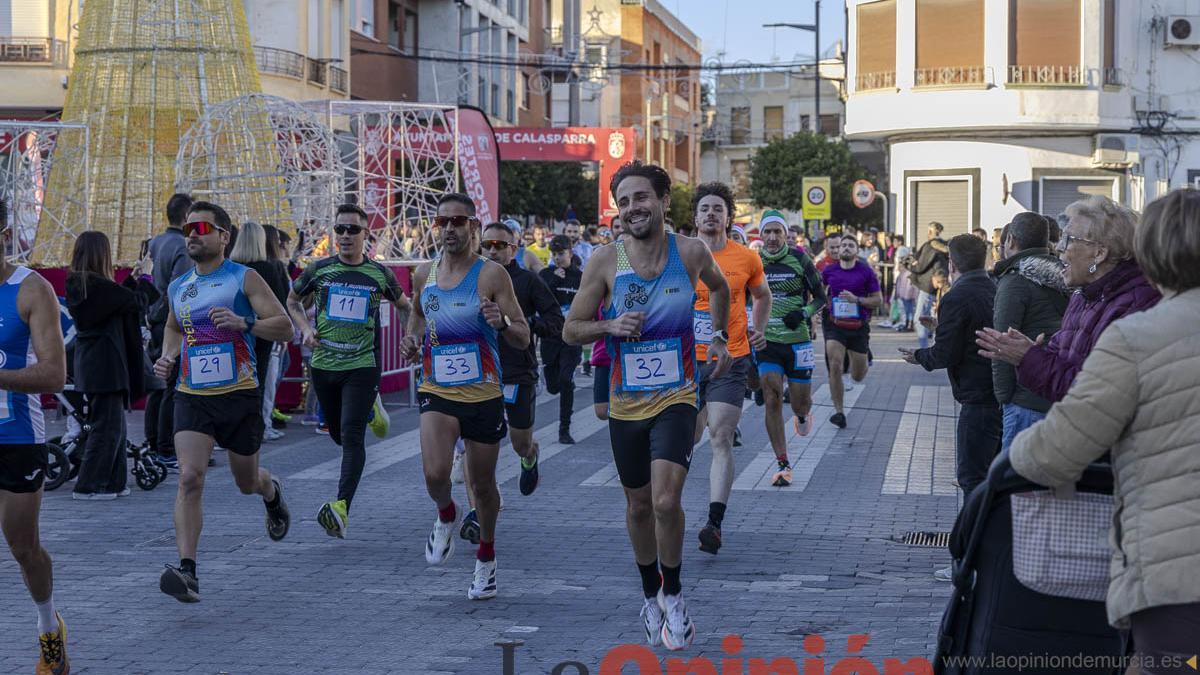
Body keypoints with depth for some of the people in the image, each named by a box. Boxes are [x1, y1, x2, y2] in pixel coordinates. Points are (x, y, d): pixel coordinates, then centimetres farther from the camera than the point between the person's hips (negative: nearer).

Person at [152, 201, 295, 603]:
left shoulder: (244, 279, -5)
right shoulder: (177, 288, 10)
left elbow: (284, 328, -10)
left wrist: (244, 323, -27)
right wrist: (167, 359, 10)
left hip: (239, 395, -2)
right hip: (191, 397, 2)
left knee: (247, 482, 15)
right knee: (189, 478, -18)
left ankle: (272, 494, 54)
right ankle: (187, 573, -24)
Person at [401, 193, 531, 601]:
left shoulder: (491, 275, -8)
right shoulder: (424, 274, 4)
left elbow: (523, 340, -7)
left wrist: (501, 324, -29)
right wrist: (412, 339, 5)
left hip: (483, 395, -2)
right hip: (437, 393, 2)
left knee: (483, 484, 10)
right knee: (435, 474, -22)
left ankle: (486, 559, 34)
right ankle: (446, 516, 13)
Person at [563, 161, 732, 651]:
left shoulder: (691, 253, -5)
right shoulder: (606, 261, -8)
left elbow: (718, 286, 19)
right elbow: (571, 330, -1)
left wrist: (719, 338, 13)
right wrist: (610, 326, -18)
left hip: (676, 398, -1)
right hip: (626, 403, 2)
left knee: (666, 500, -19)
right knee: (639, 505, 14)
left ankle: (672, 594, 3)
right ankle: (650, 595, 35)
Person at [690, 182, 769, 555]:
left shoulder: (747, 258, 3)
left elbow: (762, 295, 23)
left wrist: (759, 328, 9)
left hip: (730, 360, -1)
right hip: (687, 360, 1)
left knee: (721, 439, -12)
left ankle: (715, 522, -18)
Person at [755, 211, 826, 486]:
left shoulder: (800, 260, -4)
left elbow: (820, 298, 3)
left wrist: (804, 313, -14)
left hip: (797, 341, -1)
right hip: (766, 341, 1)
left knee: (801, 403, 6)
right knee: (772, 400, -12)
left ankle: (802, 415, 47)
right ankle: (783, 465, -6)